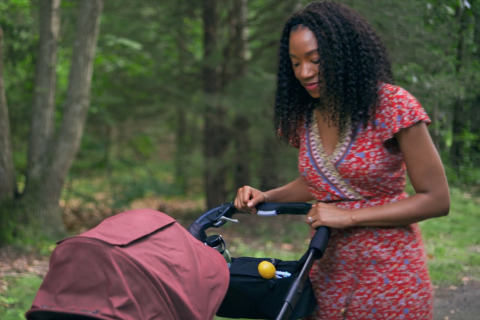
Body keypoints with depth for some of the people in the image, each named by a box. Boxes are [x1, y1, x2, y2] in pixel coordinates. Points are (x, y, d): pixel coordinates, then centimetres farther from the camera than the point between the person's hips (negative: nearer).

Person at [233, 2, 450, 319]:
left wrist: (349, 216, -18)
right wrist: (266, 197, 0)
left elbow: (436, 200, -14)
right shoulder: (303, 117, 2)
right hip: (329, 271, 5)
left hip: (389, 270, -5)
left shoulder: (392, 106, -15)